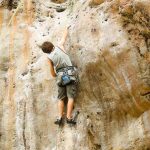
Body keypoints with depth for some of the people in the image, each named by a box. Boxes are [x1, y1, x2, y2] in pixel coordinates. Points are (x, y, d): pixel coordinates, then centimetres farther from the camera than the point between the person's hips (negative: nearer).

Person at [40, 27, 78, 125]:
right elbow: (64, 37, 21)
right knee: (71, 97, -4)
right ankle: (69, 117, -11)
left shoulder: (49, 58, 5)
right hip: (70, 74, -1)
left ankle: (60, 117, 1)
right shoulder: (60, 47, 2)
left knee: (61, 98, 11)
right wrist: (66, 30, 41)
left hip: (60, 77, 1)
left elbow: (53, 73, 11)